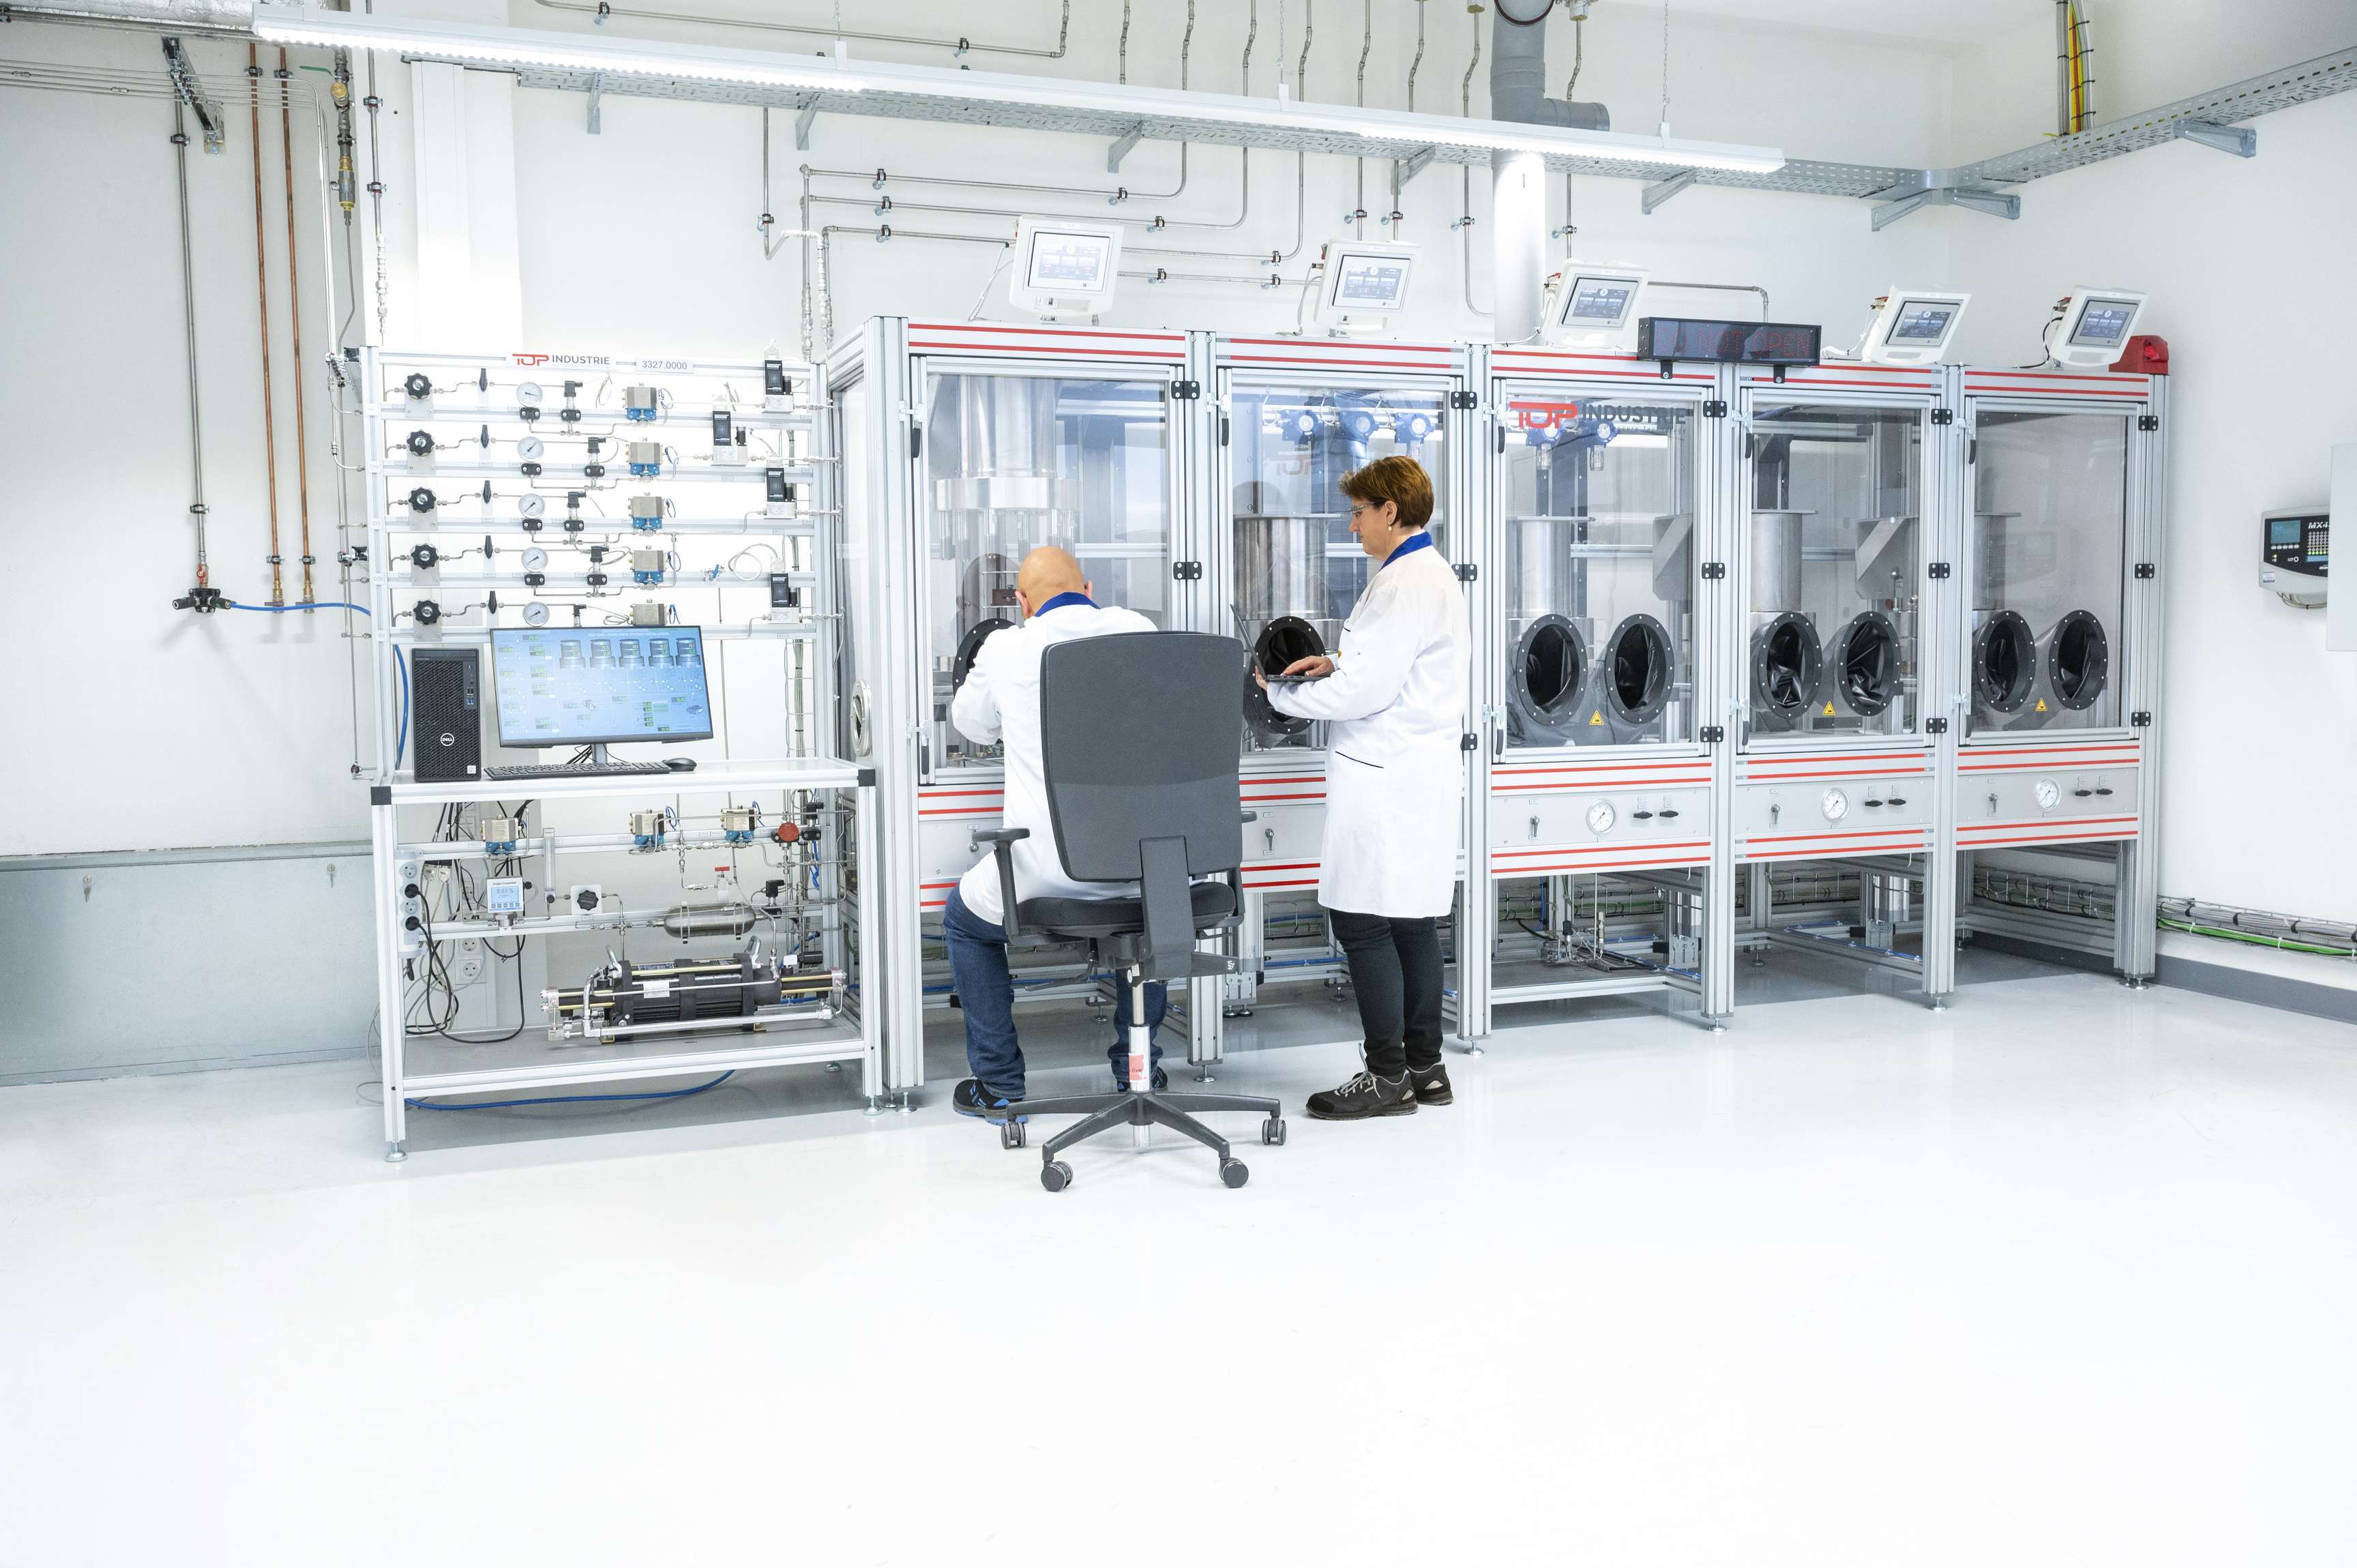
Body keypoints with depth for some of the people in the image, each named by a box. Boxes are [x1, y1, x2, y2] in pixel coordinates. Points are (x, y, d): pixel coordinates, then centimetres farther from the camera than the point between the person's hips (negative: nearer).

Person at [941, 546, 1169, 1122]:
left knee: (964, 921, 27)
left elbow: (971, 724, 17)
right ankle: (1138, 1066, 38)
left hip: (1046, 869, -3)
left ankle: (998, 1085, 25)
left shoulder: (1007, 650, -4)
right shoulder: (1139, 631, 3)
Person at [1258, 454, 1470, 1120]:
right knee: (1412, 921, 14)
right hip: (1420, 773, 11)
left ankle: (1389, 1076, 2)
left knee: (1364, 922, -5)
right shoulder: (1435, 574, 18)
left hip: (1387, 781, -11)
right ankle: (1425, 1067, 21)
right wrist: (1335, 663, 14)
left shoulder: (1404, 584, -16)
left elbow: (1365, 691, -19)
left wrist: (1281, 693, -6)